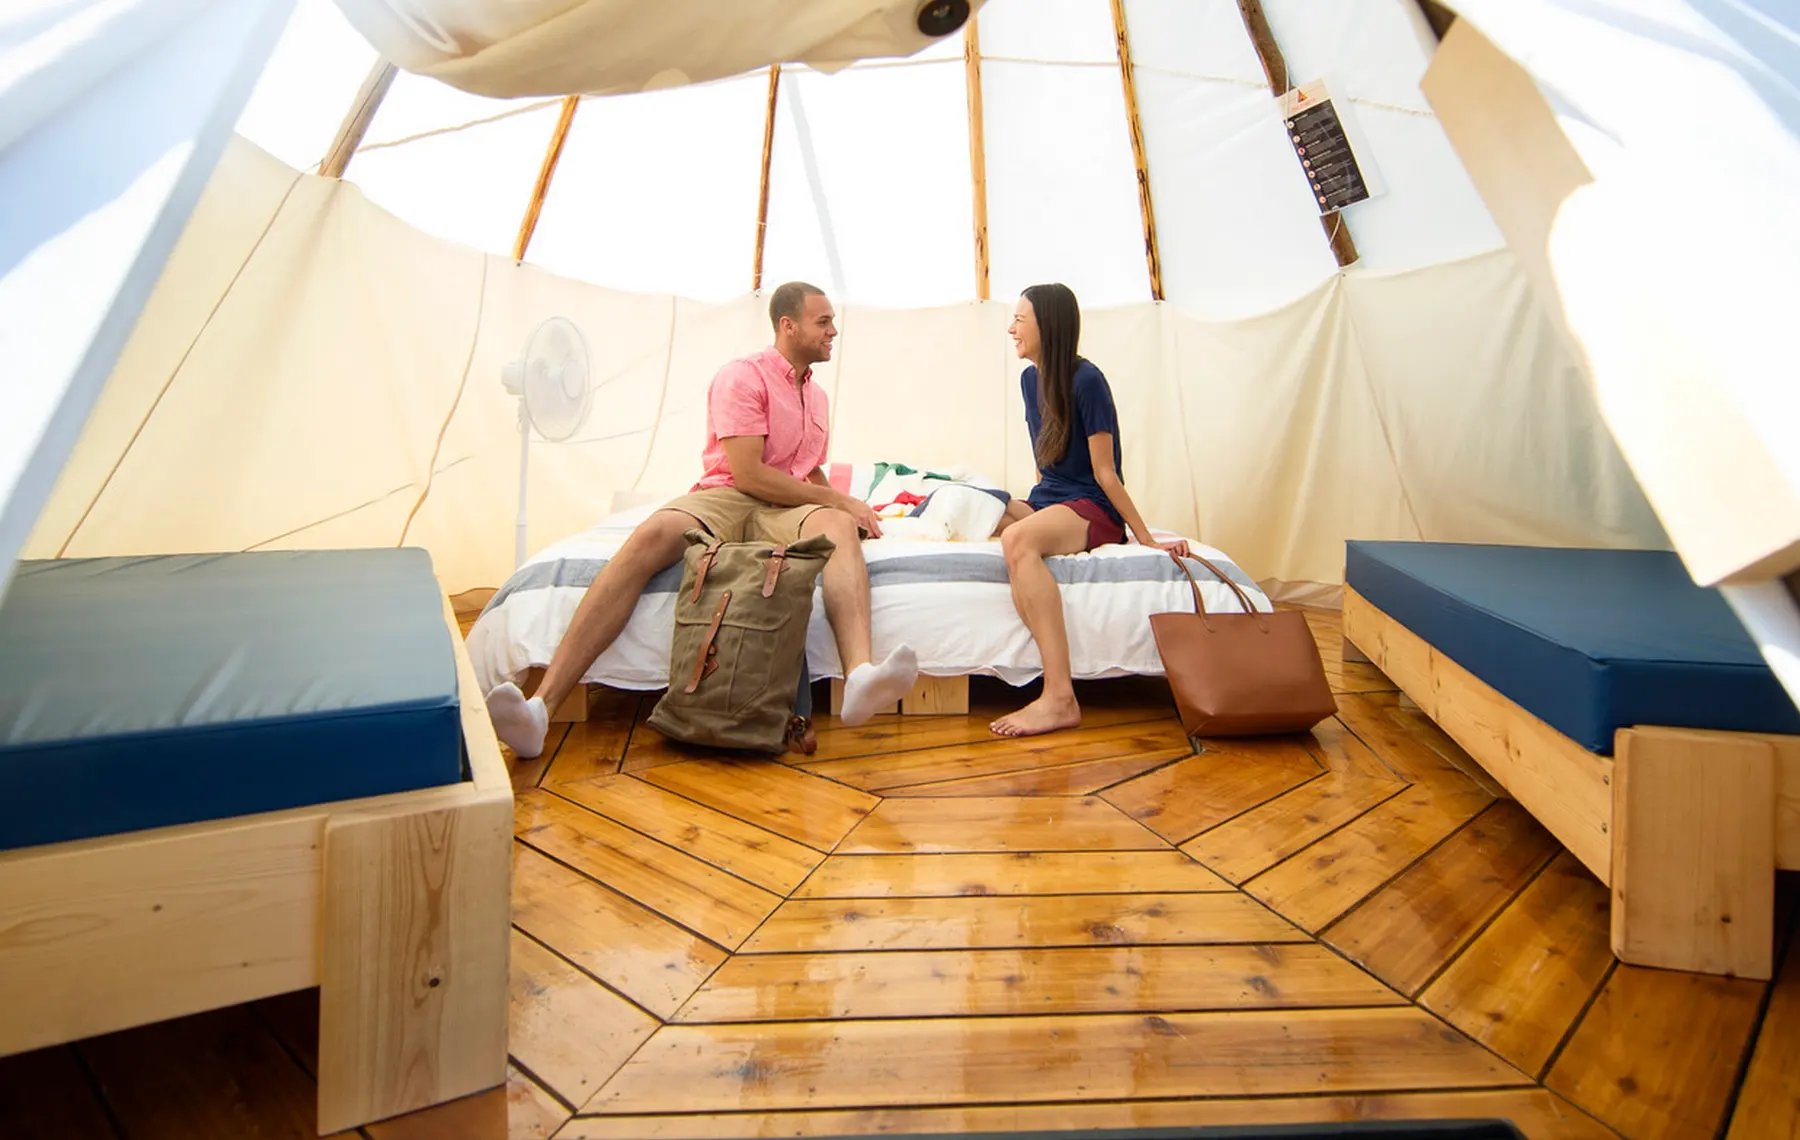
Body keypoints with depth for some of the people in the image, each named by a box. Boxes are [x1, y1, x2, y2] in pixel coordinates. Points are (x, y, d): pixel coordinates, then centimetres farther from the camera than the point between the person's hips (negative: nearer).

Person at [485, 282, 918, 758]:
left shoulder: (816, 395, 22)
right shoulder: (743, 377, -1)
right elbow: (748, 475, -12)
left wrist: (849, 511, 9)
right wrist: (842, 500, -8)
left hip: (787, 510, 4)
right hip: (725, 498, -4)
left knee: (839, 527, -33)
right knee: (651, 536, -36)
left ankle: (860, 677, -58)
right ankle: (541, 706, -43)